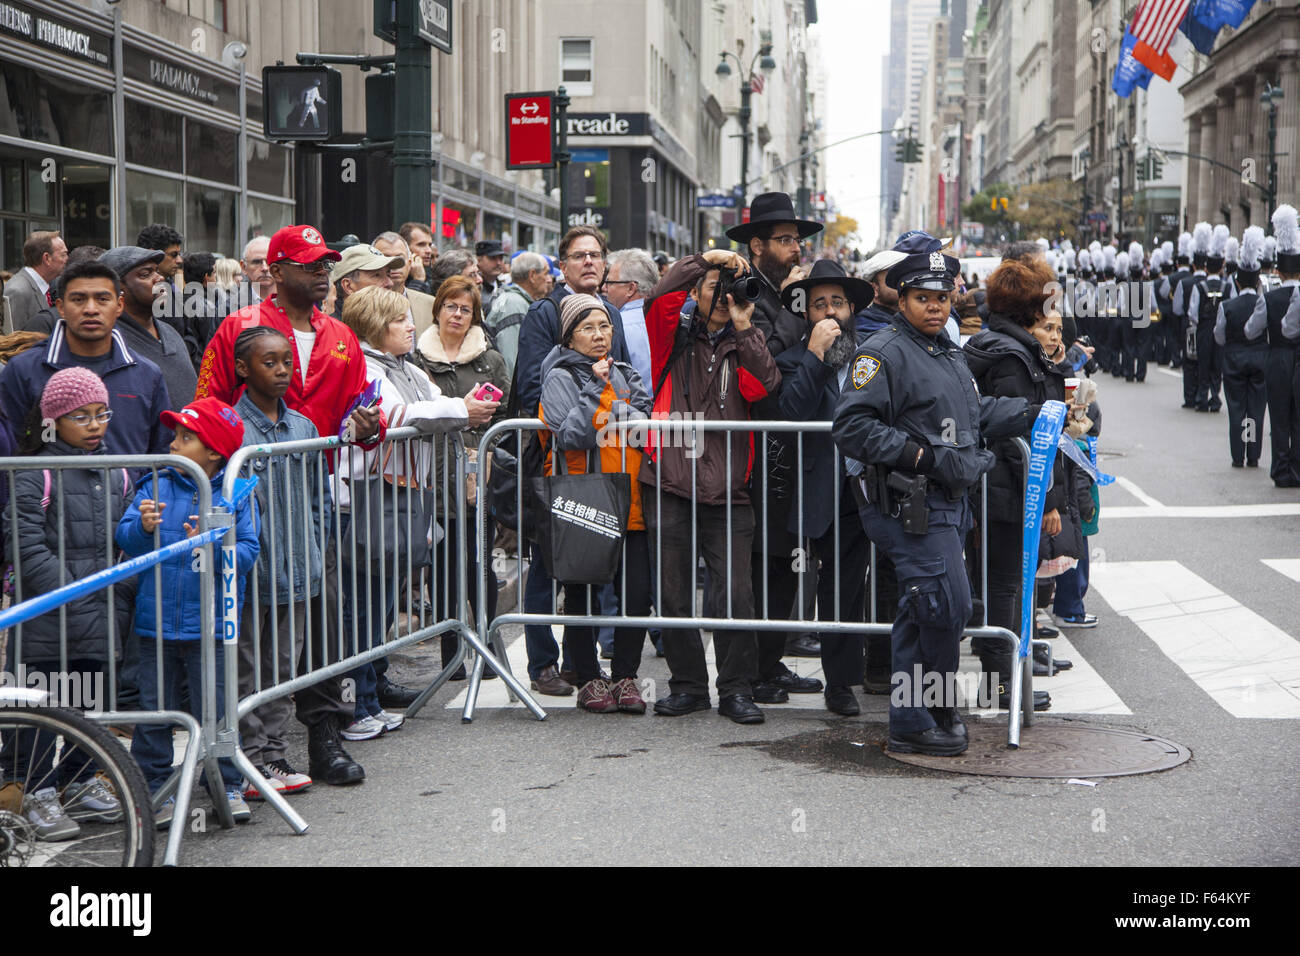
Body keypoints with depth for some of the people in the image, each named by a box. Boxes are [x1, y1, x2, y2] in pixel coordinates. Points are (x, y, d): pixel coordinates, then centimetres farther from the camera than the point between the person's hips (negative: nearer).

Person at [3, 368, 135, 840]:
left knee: (94, 703, 14)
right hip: (47, 622, -5)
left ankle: (81, 783, 29)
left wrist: (122, 600, 2)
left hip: (103, 619, 5)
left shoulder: (117, 475, 11)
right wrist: (75, 600, -18)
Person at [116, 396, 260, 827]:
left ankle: (227, 787, 15)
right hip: (156, 622, 2)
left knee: (215, 711, 3)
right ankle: (155, 787, 18)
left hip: (210, 625, -2)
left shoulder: (237, 496, -1)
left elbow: (247, 552, -8)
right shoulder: (155, 487, 5)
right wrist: (143, 527, -23)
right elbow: (124, 539, -2)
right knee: (154, 710, 7)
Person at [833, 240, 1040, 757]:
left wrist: (1033, 413, 23)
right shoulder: (883, 352, -11)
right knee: (946, 605, -12)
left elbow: (974, 412, 33)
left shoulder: (948, 352, 20)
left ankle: (911, 720, 19)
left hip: (947, 501, 9)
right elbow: (852, 427, -18)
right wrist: (920, 455, -22)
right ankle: (919, 721, 1)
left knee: (920, 613, 12)